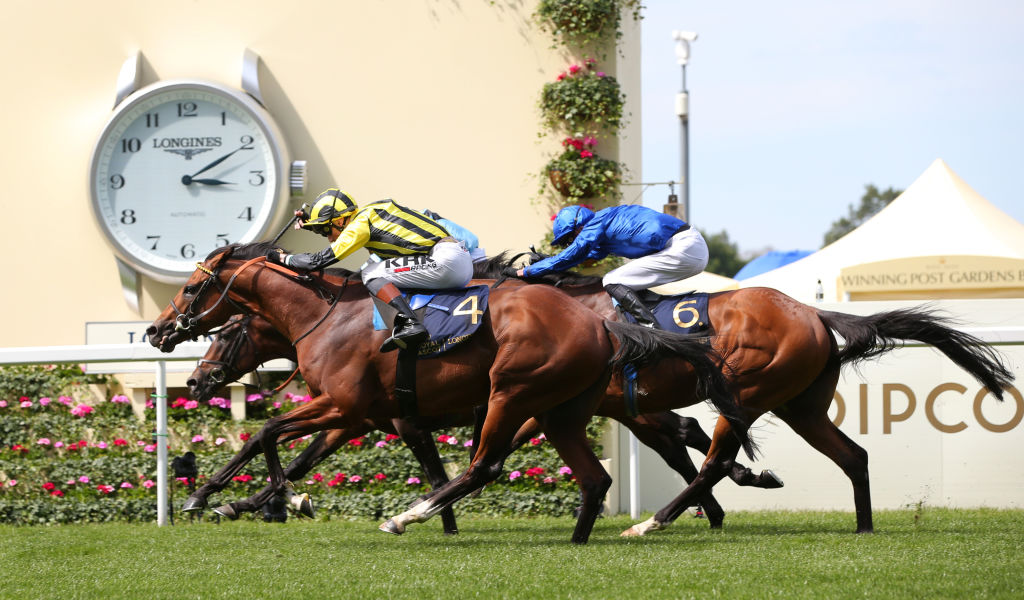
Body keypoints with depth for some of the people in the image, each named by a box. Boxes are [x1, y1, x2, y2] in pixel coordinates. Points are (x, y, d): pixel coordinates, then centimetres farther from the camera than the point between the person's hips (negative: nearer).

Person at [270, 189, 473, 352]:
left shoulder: (360, 224, -6)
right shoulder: (368, 215, 20)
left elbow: (318, 261, -5)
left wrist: (284, 258, 9)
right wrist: (309, 222, 36)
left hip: (445, 261, -10)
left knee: (372, 273, -8)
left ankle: (411, 324, -25)